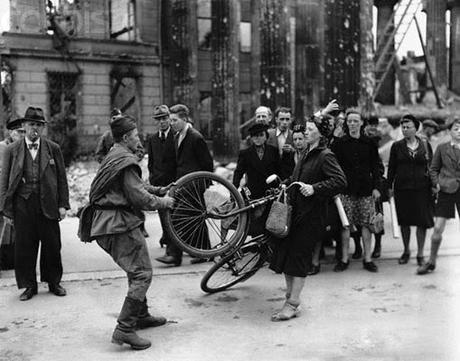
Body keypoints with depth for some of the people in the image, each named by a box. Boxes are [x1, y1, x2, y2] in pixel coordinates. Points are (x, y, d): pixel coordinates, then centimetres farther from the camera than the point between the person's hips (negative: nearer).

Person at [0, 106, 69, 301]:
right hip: (22, 205, 0)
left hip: (48, 204, 0)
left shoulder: (53, 149, 6)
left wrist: (63, 204, 0)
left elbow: (61, 179, 6)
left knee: (52, 246, 6)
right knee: (24, 247, 4)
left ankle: (53, 282, 24)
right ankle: (29, 285, 19)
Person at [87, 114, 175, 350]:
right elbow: (139, 196, -19)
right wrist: (163, 202, -5)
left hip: (107, 224, 11)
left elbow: (135, 185, 25)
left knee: (136, 271, 22)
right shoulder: (125, 160, -15)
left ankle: (140, 316, 34)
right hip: (120, 224, -11)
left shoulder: (114, 156, 18)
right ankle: (124, 329, -11)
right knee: (142, 273, -9)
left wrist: (159, 190, 17)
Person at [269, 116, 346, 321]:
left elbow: (340, 181, -21)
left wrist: (314, 188, -26)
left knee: (298, 255, -7)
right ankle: (291, 296, 20)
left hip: (311, 214, -8)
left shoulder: (325, 156, -10)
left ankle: (293, 304, 1)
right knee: (284, 253, 7)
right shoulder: (307, 154, 17)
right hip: (295, 211, 8)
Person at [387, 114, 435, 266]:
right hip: (402, 188, 0)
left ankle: (420, 254, 11)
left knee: (422, 221, 0)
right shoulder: (397, 146, 3)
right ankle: (406, 251, 25)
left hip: (421, 188, 0)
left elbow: (431, 166, 7)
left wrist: (433, 185, 2)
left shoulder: (425, 145, 4)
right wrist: (389, 187, 1)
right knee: (404, 221, 8)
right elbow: (391, 168, 5)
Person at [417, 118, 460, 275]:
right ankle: (431, 262, 12)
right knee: (437, 229, -2)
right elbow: (433, 168, 11)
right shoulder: (442, 148, 4)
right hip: (446, 190, 0)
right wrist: (436, 183, -2)